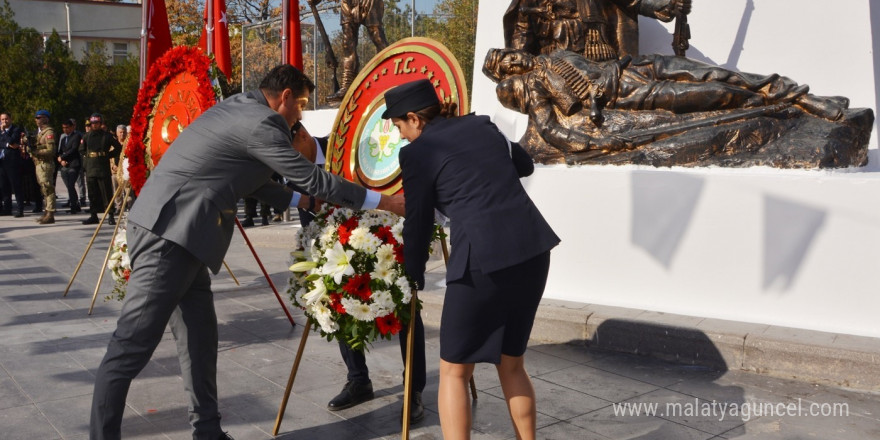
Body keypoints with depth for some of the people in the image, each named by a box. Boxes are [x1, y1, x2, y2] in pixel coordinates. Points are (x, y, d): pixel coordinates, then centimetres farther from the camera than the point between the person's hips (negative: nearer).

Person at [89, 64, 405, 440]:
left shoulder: (239, 110, 17)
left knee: (199, 338, 12)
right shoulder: (260, 123, -12)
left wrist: (303, 202, 28)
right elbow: (310, 178, -8)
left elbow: (251, 179, 25)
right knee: (133, 345, -4)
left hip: (173, 230, 10)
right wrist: (382, 201, -1)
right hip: (169, 232, -10)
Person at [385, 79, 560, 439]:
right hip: (533, 249, 7)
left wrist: (412, 278, 21)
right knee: (511, 364, 22)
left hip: (484, 258, -6)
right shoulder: (480, 124, 16)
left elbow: (418, 222, 8)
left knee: (454, 371, 12)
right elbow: (524, 164, 32)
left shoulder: (418, 151, 1)